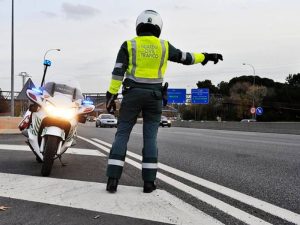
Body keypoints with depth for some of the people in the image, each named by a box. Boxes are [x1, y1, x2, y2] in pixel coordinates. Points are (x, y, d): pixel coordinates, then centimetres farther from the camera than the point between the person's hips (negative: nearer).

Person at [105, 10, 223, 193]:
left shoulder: (129, 45, 0)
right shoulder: (164, 46, 4)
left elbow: (118, 72, -6)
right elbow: (186, 58, 13)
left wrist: (111, 96, -3)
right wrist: (206, 57, 28)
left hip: (132, 94, -1)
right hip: (154, 96, 1)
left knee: (122, 135, 2)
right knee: (150, 138, 6)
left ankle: (113, 180, -7)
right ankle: (149, 182, 3)